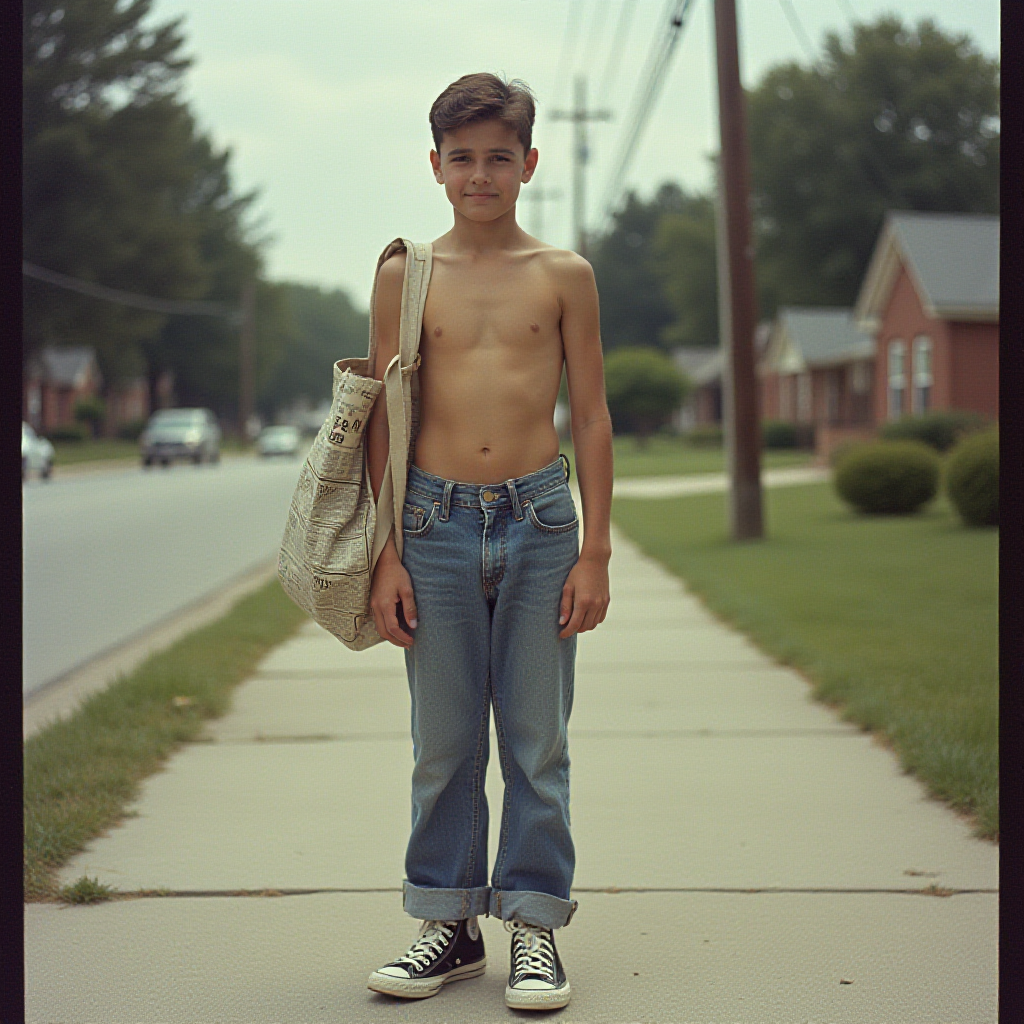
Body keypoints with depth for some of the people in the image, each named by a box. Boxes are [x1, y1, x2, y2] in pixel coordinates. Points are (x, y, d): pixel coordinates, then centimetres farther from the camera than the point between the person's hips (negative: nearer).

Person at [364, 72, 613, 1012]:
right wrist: (387, 555, 0)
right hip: (436, 523, 1)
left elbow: (592, 417, 6)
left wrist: (595, 553, 0)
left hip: (539, 520, 0)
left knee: (538, 739, 4)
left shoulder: (563, 275, 4)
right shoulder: (406, 276, 5)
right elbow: (386, 418, 6)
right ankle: (450, 919, 19)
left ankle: (535, 922, 15)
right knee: (444, 742, 7)